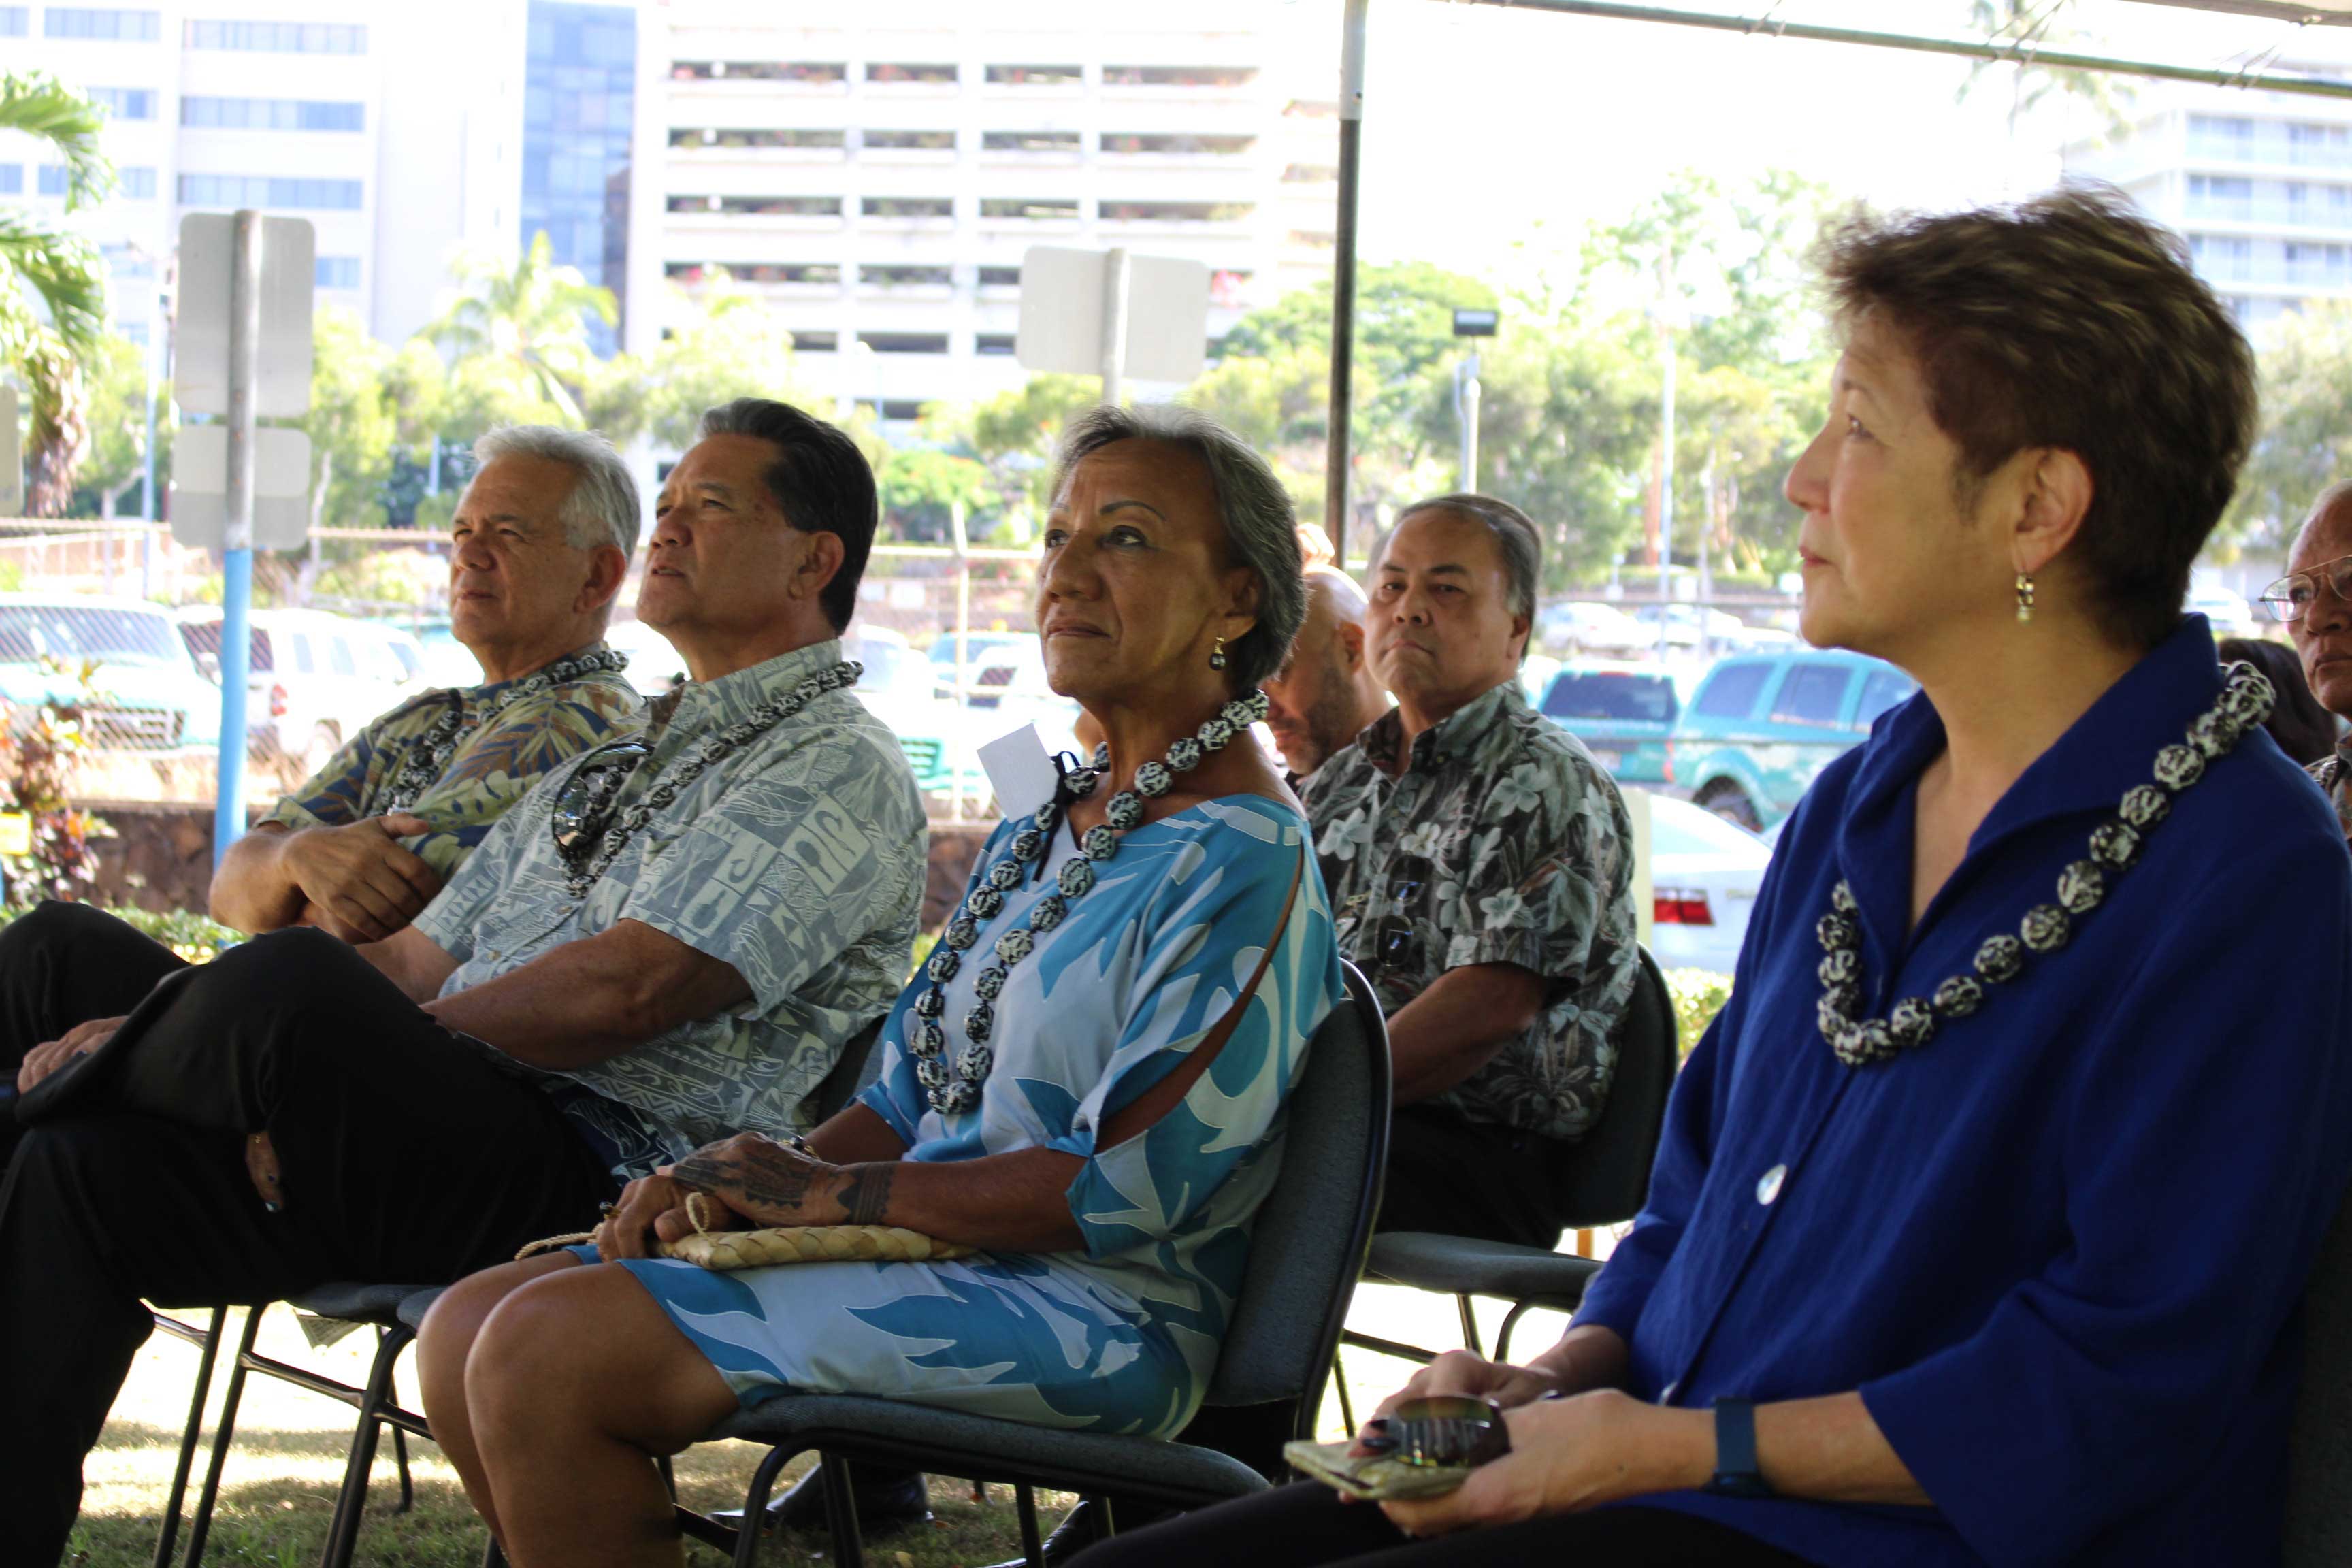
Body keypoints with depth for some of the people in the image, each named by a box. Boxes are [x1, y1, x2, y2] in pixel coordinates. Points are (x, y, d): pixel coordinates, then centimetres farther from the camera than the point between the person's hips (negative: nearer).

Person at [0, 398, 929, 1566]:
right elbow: (419, 960, 22)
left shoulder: (841, 770, -1)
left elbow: (632, 988, -14)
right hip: (440, 1142, 8)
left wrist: (356, 1053, -12)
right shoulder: (611, 768, 29)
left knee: (294, 985, -30)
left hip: (596, 1179, -8)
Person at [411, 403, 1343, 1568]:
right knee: (469, 1330, -2)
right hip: (926, 1253, 9)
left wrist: (826, 1194, -14)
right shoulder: (1033, 840, 20)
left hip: (1090, 1313, -9)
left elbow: (1130, 1186, -18)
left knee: (548, 1352, -22)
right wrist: (735, 1190, -2)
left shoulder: (1244, 862, -10)